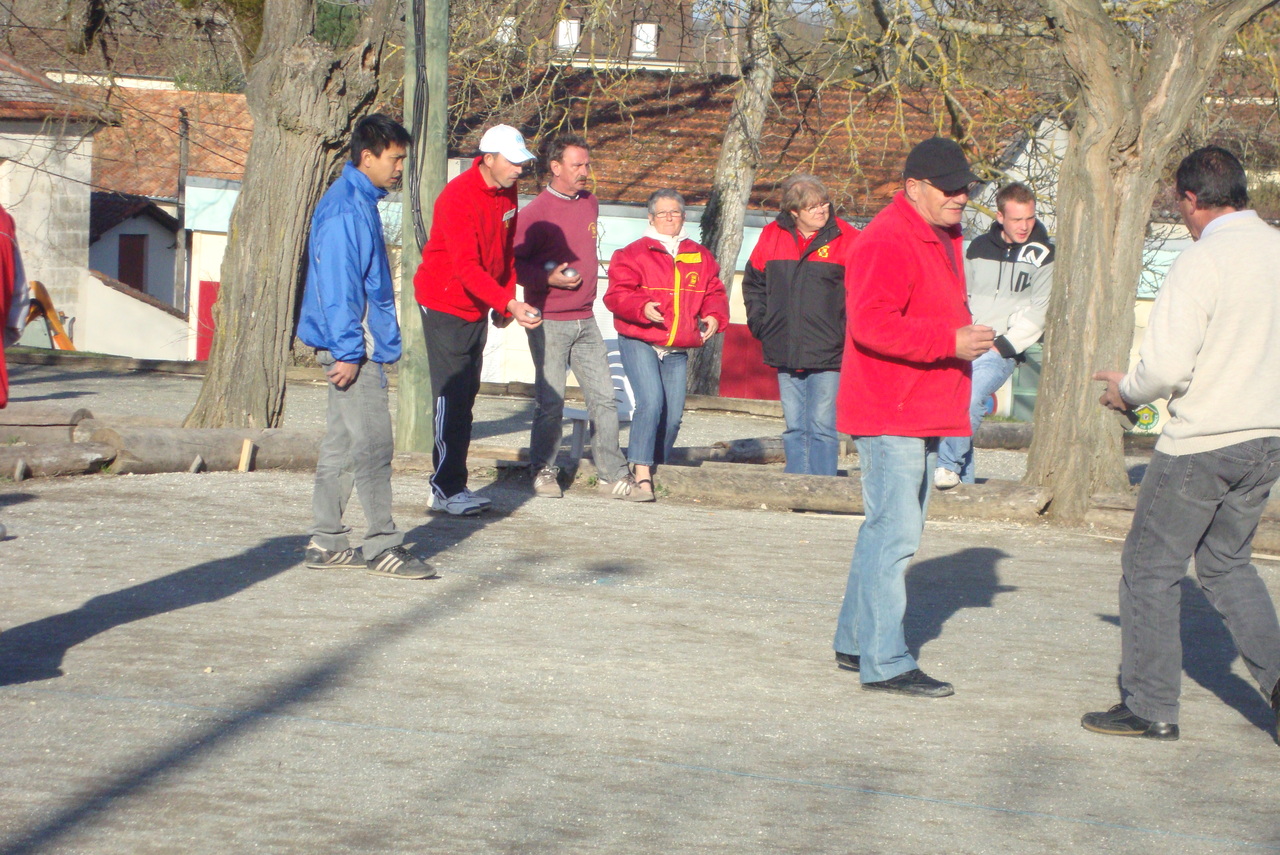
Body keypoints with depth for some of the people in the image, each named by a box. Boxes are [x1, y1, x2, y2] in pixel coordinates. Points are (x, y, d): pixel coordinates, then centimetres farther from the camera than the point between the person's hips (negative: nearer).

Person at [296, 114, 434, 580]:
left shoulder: (362, 202, 16)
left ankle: (326, 542, 15)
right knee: (372, 443, -9)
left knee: (341, 444, 11)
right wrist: (348, 352, -21)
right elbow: (337, 287, -20)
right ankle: (383, 546, -7)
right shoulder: (345, 210, -16)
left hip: (357, 347, 10)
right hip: (352, 348, -10)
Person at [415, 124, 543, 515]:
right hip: (444, 304, -8)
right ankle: (446, 490, -7)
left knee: (465, 395, 9)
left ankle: (453, 485, 13)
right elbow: (466, 268, -31)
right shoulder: (457, 198, -23)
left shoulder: (506, 193, 3)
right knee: (452, 398, -10)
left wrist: (506, 303, 11)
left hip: (477, 307, 8)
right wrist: (510, 303, -40)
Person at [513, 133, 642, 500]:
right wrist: (548, 278, -21)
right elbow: (512, 262, -10)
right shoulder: (535, 213, -9)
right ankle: (544, 472, 11)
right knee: (550, 402, -4)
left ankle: (613, 475, 3)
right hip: (549, 322, -6)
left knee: (604, 398, 1)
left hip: (585, 319, 6)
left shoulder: (590, 203, 13)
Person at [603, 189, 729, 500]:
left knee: (673, 413, 1)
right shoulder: (633, 254, 0)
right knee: (651, 400, -21)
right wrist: (643, 308, -25)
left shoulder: (700, 257, 14)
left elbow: (715, 293, 16)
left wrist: (714, 316, -4)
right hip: (638, 342, -5)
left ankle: (657, 470, 15)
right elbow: (617, 294, -7)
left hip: (677, 350, 5)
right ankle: (641, 472, -20)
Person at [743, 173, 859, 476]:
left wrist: (850, 332, -9)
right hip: (785, 352, 4)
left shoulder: (846, 239, -5)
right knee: (794, 428, 10)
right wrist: (760, 322, 10)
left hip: (828, 352, -4)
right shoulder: (772, 236, 6)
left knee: (822, 427, -5)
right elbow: (754, 283, 20)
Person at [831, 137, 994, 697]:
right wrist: (951, 340, -27)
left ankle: (855, 643, 26)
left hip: (922, 414, 11)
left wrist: (966, 338, 14)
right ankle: (884, 662, -11)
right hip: (889, 415, -11)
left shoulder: (943, 240, 18)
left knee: (891, 531, 16)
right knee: (894, 534, -12)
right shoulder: (887, 242, -16)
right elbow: (872, 323, -26)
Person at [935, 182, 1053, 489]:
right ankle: (963, 480, 4)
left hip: (1002, 351, -4)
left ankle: (948, 465, -21)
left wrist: (1003, 345, -9)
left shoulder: (1043, 256, 3)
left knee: (970, 400, -28)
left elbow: (1038, 312, -1)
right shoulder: (978, 248, 13)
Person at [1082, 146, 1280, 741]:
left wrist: (1127, 391, -2)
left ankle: (1150, 707, 11)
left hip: (1200, 443, -7)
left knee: (1151, 568, 7)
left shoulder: (1202, 262, -17)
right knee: (1227, 564, 21)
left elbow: (1167, 367, -21)